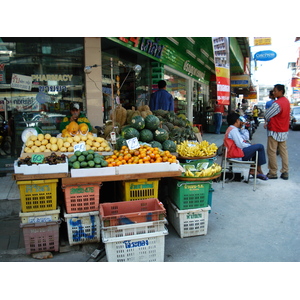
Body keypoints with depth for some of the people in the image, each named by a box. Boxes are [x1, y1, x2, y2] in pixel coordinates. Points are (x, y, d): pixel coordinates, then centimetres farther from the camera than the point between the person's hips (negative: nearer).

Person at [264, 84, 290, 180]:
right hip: (284, 130, 9)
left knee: (271, 152, 0)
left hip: (275, 131, -9)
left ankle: (273, 173, 5)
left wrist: (266, 121, 5)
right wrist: (268, 122, 8)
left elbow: (267, 115, -17)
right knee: (284, 151, 10)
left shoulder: (277, 103, -21)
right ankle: (285, 172, 13)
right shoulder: (286, 101, 8)